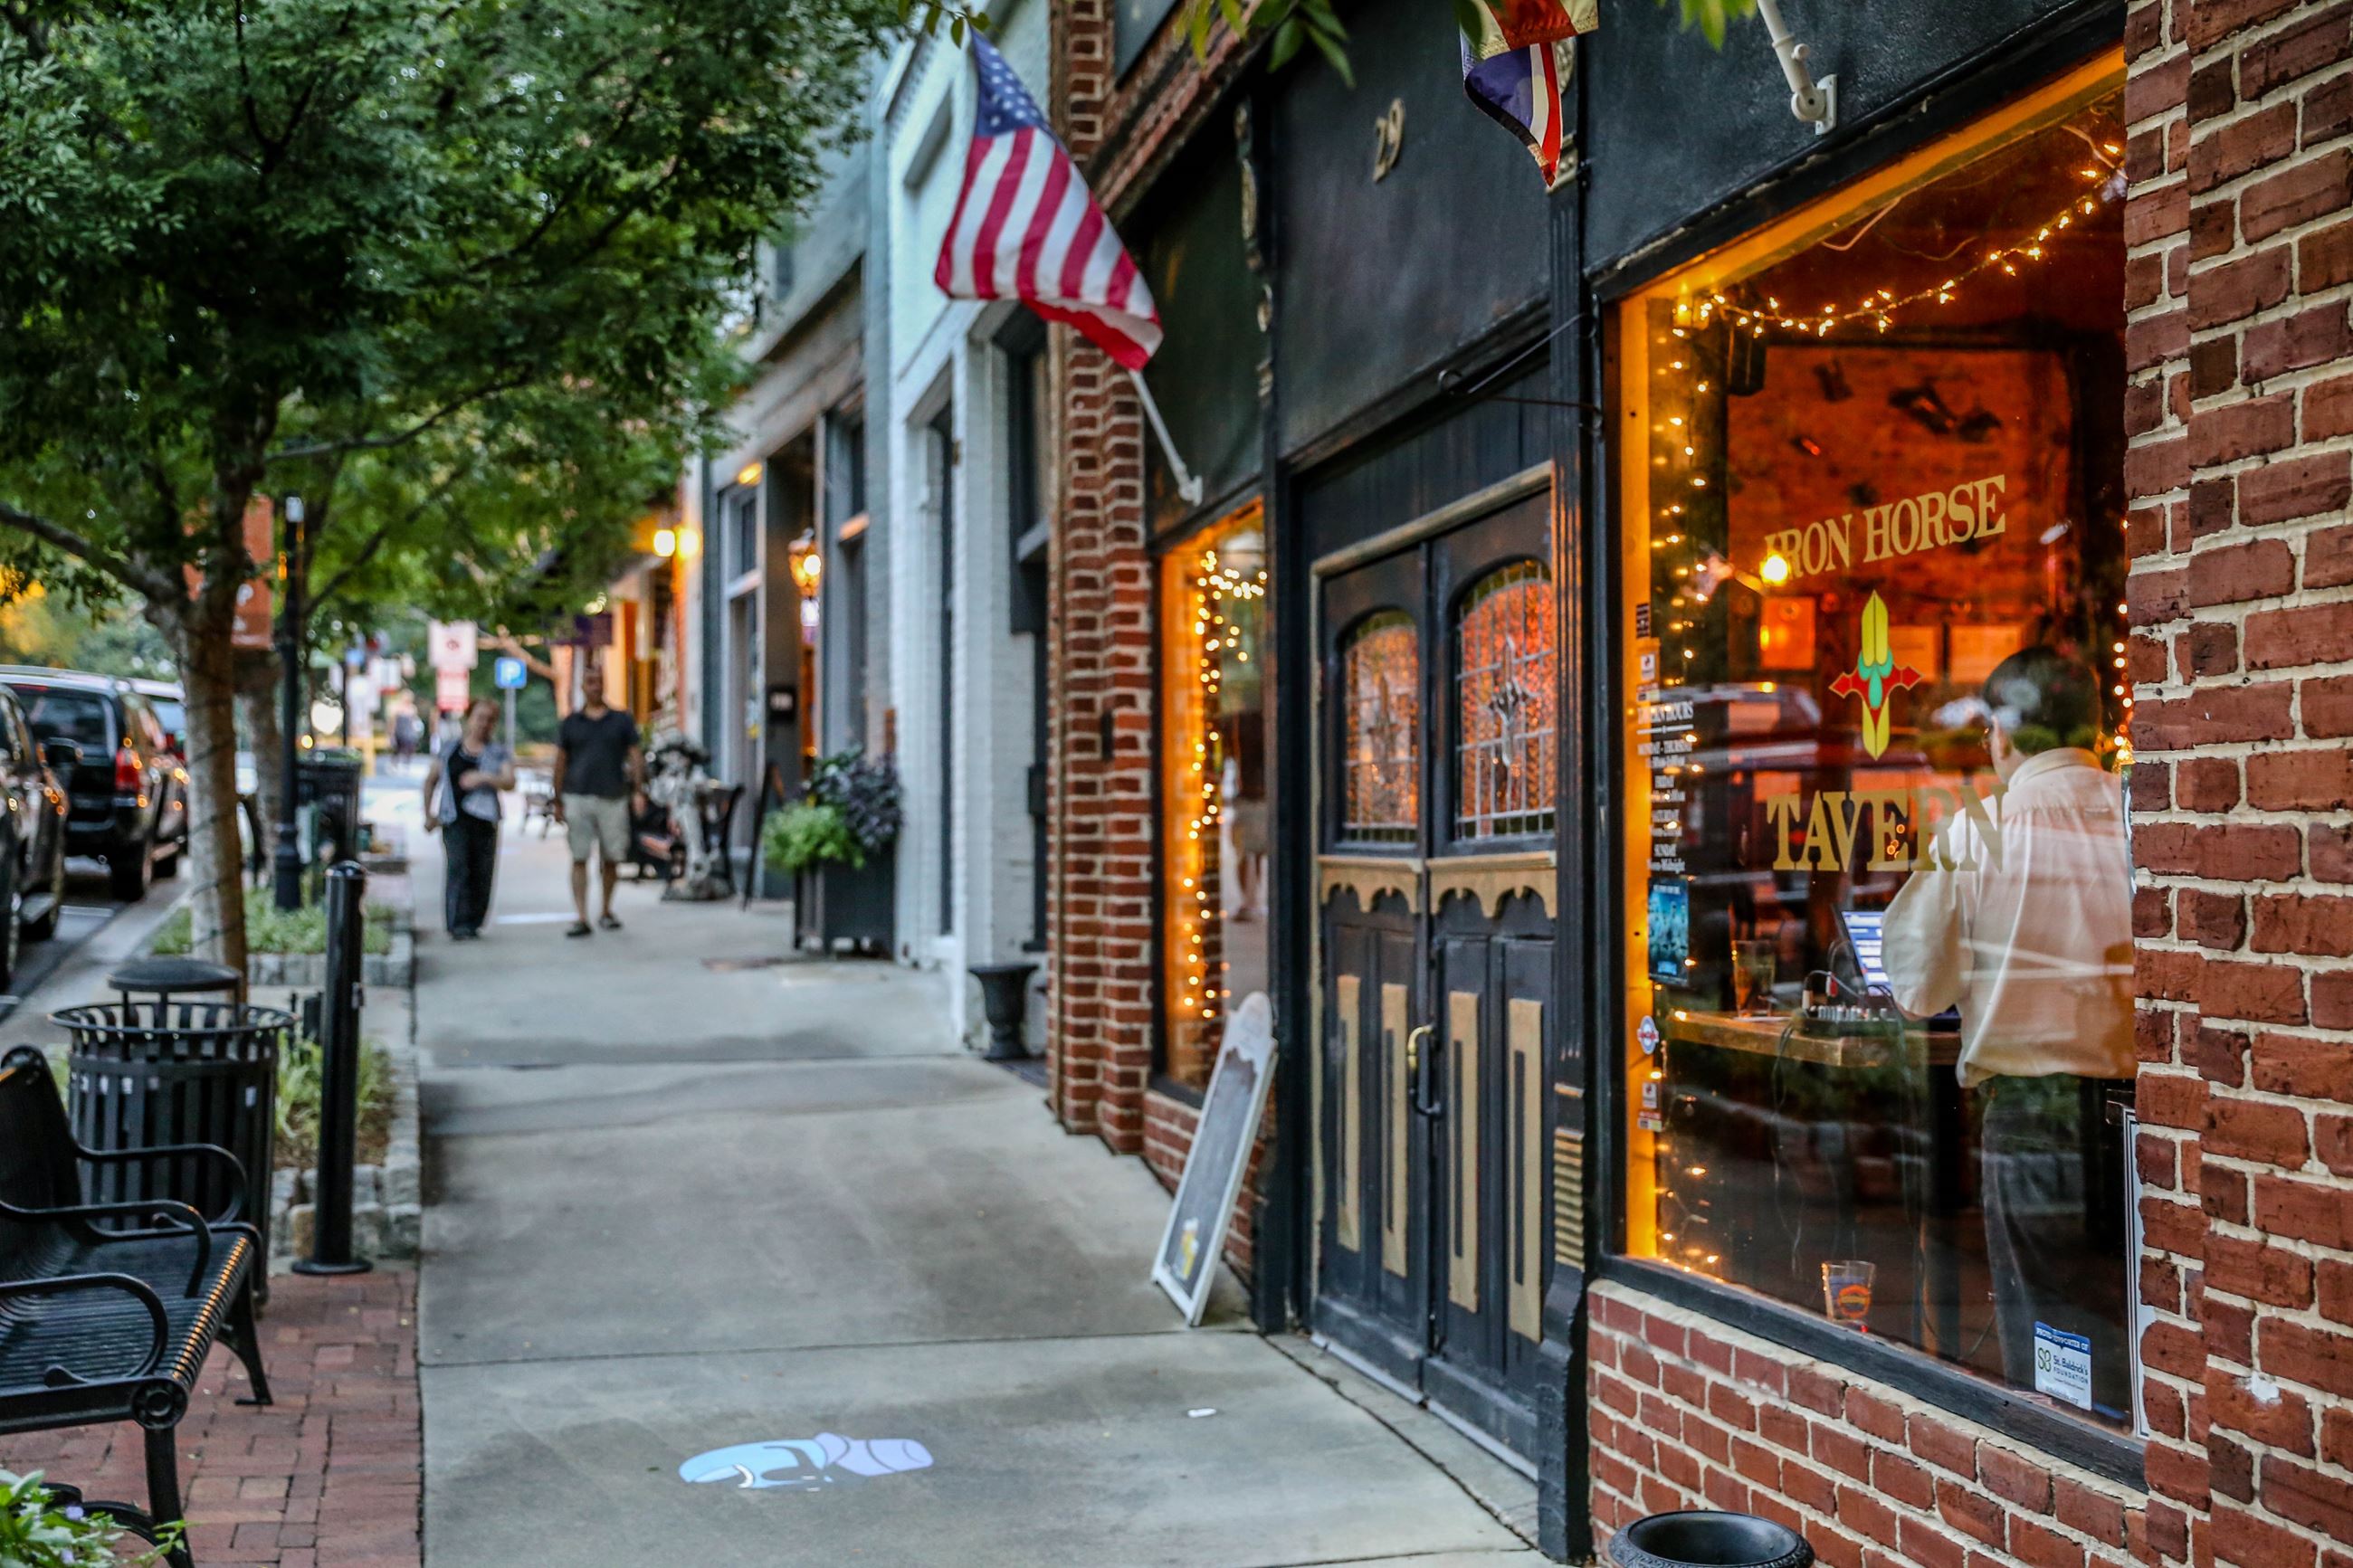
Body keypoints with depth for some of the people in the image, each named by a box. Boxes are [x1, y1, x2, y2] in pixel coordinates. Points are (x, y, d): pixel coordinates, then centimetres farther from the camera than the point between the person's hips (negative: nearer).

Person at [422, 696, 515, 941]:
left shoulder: (499, 753, 9)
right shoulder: (449, 748, 12)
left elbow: (510, 782, -5)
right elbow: (431, 780, 19)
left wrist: (485, 778, -22)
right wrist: (429, 814, 13)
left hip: (484, 819, 1)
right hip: (454, 819, -1)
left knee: (481, 872, 1)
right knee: (458, 867, -13)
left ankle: (474, 923, 15)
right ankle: (458, 925, -16)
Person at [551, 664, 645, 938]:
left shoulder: (622, 721, 9)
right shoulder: (570, 723, 9)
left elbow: (635, 757, 7)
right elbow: (560, 762, 11)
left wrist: (638, 791, -4)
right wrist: (558, 802, 7)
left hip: (613, 798, 0)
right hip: (577, 798, 0)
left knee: (611, 859, 6)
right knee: (579, 859, -5)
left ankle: (606, 912, 23)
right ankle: (581, 918, -6)